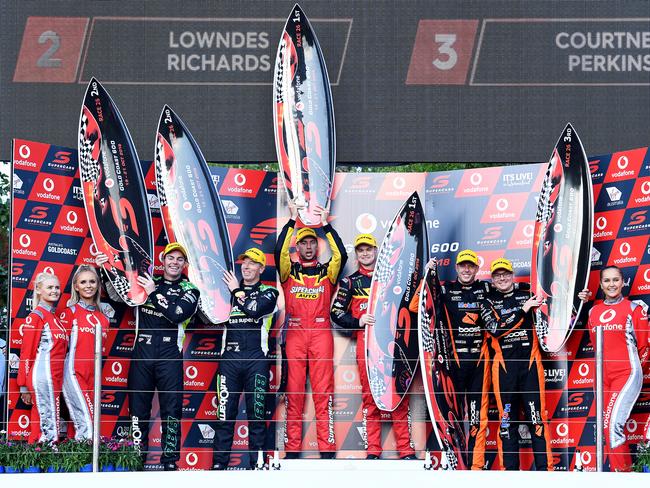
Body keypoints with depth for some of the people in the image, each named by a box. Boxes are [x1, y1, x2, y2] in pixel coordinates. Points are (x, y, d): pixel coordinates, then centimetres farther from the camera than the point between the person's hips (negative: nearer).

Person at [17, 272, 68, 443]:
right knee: (48, 425, -8)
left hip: (55, 378, 8)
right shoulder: (36, 316, -7)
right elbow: (26, 352, -8)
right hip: (43, 376, -8)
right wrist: (24, 386, -10)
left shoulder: (53, 317, 18)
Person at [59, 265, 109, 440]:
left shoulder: (102, 318, 16)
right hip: (74, 372, -5)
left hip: (93, 377, 5)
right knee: (88, 426, -17)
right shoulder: (70, 312, 1)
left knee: (82, 426, 3)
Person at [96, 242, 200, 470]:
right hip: (142, 351, 2)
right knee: (138, 406, 1)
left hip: (169, 354, -2)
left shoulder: (189, 290, 5)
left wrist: (154, 293, -10)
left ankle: (170, 461, 0)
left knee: (171, 409, -3)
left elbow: (177, 314, -13)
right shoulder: (146, 281, 13)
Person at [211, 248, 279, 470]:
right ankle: (219, 464, 0)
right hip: (229, 358, 2)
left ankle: (257, 464, 2)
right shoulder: (229, 290, 18)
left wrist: (237, 292, -1)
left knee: (257, 414, -1)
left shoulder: (268, 293, 8)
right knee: (225, 414, -1)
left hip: (256, 359, -2)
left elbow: (255, 310, -13)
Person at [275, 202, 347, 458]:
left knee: (323, 391, -4)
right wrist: (292, 221, -6)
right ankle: (292, 448, 0)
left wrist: (326, 225, -3)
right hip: (295, 334, 0)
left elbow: (341, 255, -4)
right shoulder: (289, 271, 13)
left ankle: (327, 447, -5)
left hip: (321, 334, 0)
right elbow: (280, 252, -5)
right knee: (294, 391, -1)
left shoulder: (326, 272, 13)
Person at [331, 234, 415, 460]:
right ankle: (373, 451, 0)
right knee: (370, 394, -3)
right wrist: (357, 322, -9)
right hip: (366, 340, -1)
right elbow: (336, 312, 7)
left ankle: (406, 450, -4)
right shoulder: (350, 282, 12)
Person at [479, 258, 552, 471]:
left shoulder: (528, 294, 9)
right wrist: (523, 310, -13)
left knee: (536, 416, -4)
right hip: (503, 364, 0)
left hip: (530, 363, 0)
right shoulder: (488, 302, 6)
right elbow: (496, 329, -10)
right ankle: (509, 468, 7)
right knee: (507, 418, 2)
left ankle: (545, 467, -4)